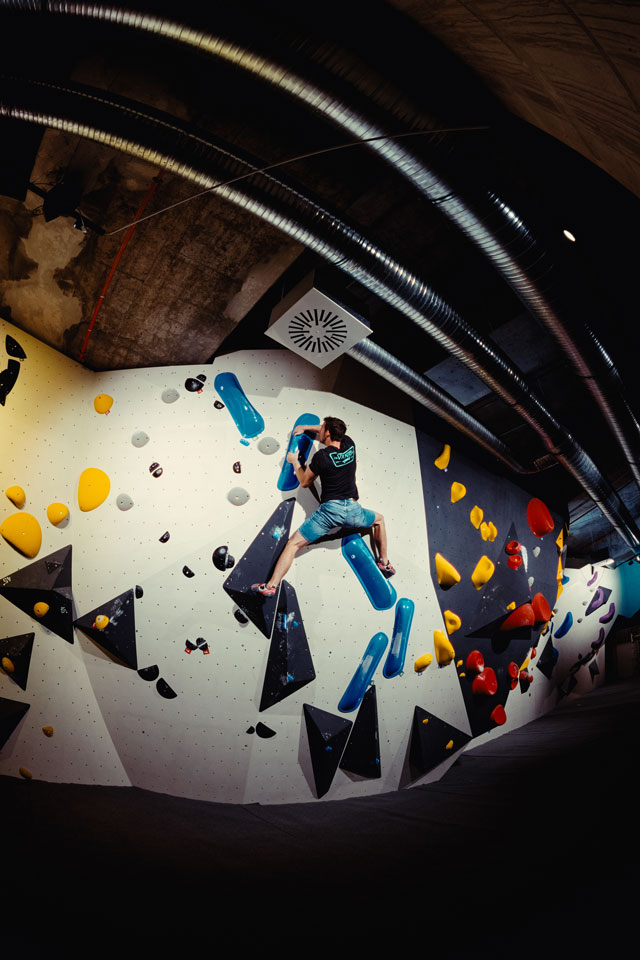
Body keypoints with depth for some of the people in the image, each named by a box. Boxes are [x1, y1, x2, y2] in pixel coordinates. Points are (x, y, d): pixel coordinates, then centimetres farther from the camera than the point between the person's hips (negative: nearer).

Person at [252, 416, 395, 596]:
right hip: (353, 510, 5)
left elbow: (304, 482, 4)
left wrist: (295, 462, 20)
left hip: (330, 510, -5)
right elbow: (334, 430, 28)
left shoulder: (322, 456, -10)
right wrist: (305, 427, 30)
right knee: (379, 520, 36)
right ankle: (384, 563, 35)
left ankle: (271, 585, -9)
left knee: (294, 543, 0)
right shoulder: (350, 445, 5)